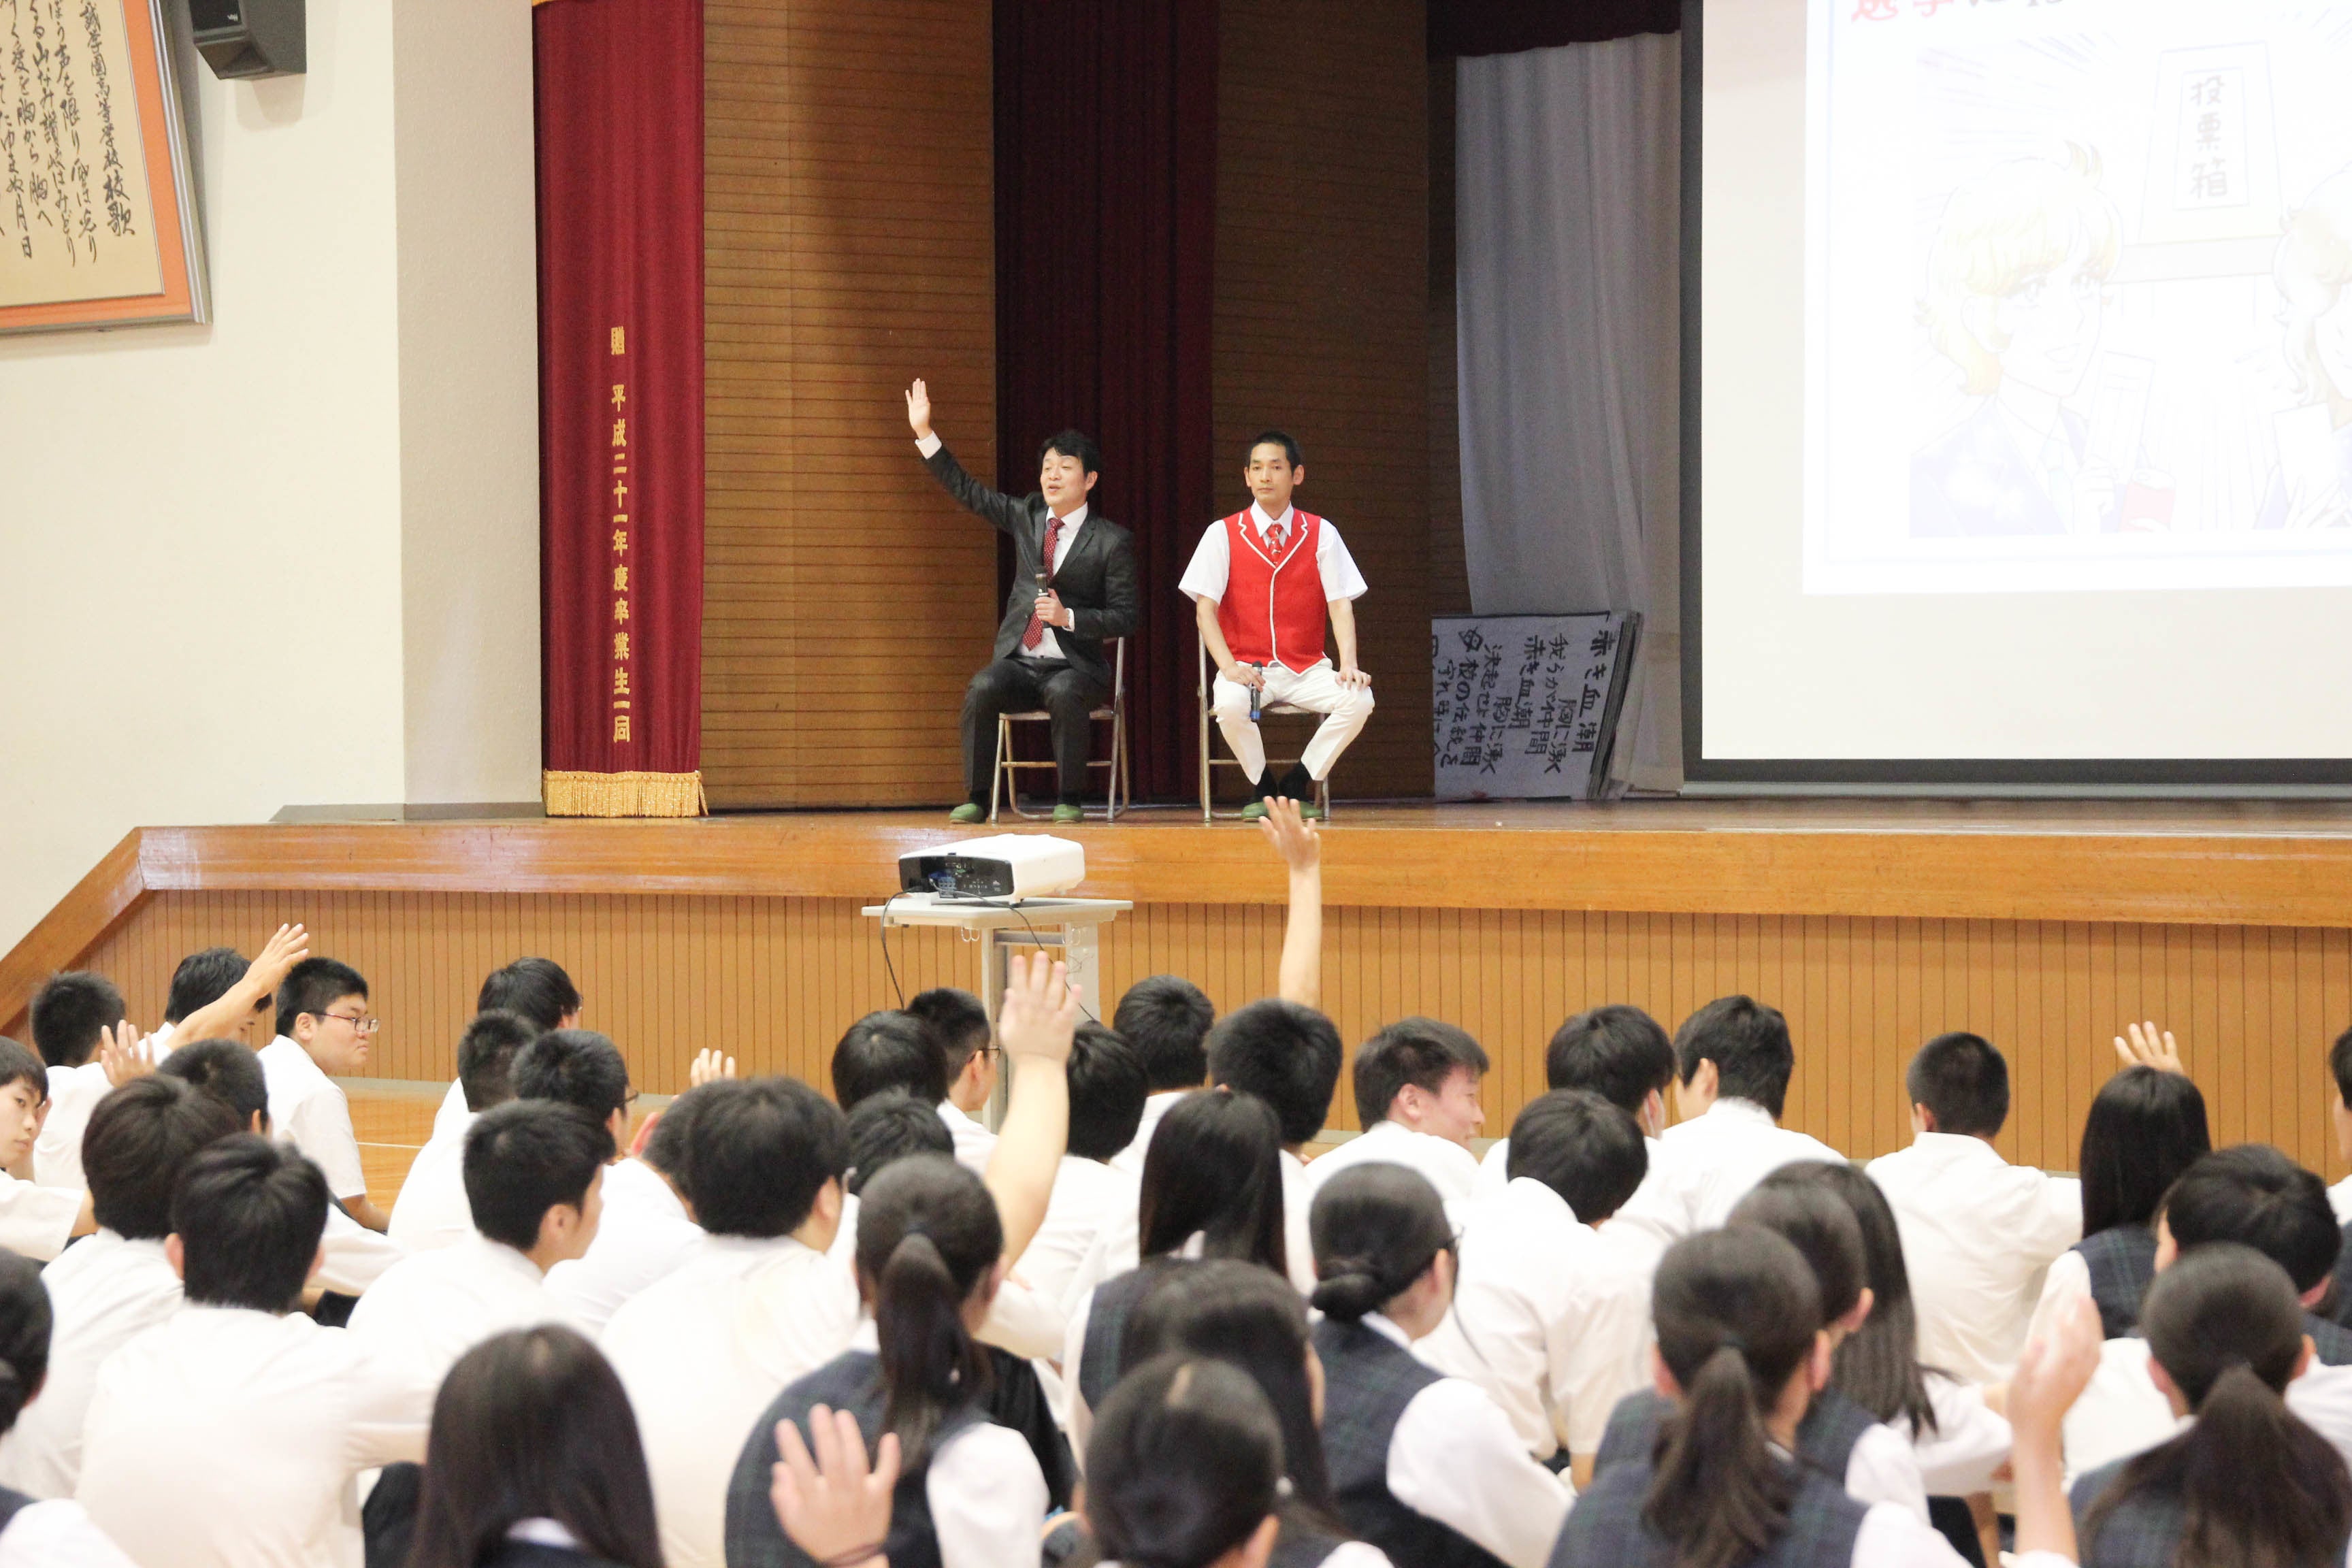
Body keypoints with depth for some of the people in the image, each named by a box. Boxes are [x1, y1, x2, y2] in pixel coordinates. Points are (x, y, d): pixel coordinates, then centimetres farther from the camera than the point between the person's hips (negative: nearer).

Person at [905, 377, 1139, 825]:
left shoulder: (1112, 542, -3)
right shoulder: (1026, 515, 11)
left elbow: (1124, 618, -3)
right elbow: (966, 490, 12)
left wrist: (1069, 617, -18)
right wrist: (924, 434, 5)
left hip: (1076, 667, -4)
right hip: (1019, 663, 4)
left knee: (1065, 693, -37)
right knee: (982, 688, -28)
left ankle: (1069, 799, -23)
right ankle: (976, 797, -21)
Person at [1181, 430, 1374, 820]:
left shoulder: (1320, 534, 5)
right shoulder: (1222, 534, 2)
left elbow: (1341, 604, -1)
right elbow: (1205, 608, -4)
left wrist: (1349, 664, -18)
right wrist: (1229, 666, -21)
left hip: (1307, 669, 1)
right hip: (1248, 666, -1)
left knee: (1359, 699, -28)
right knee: (1230, 704, -36)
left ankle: (1298, 785, -7)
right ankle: (1262, 789, -8)